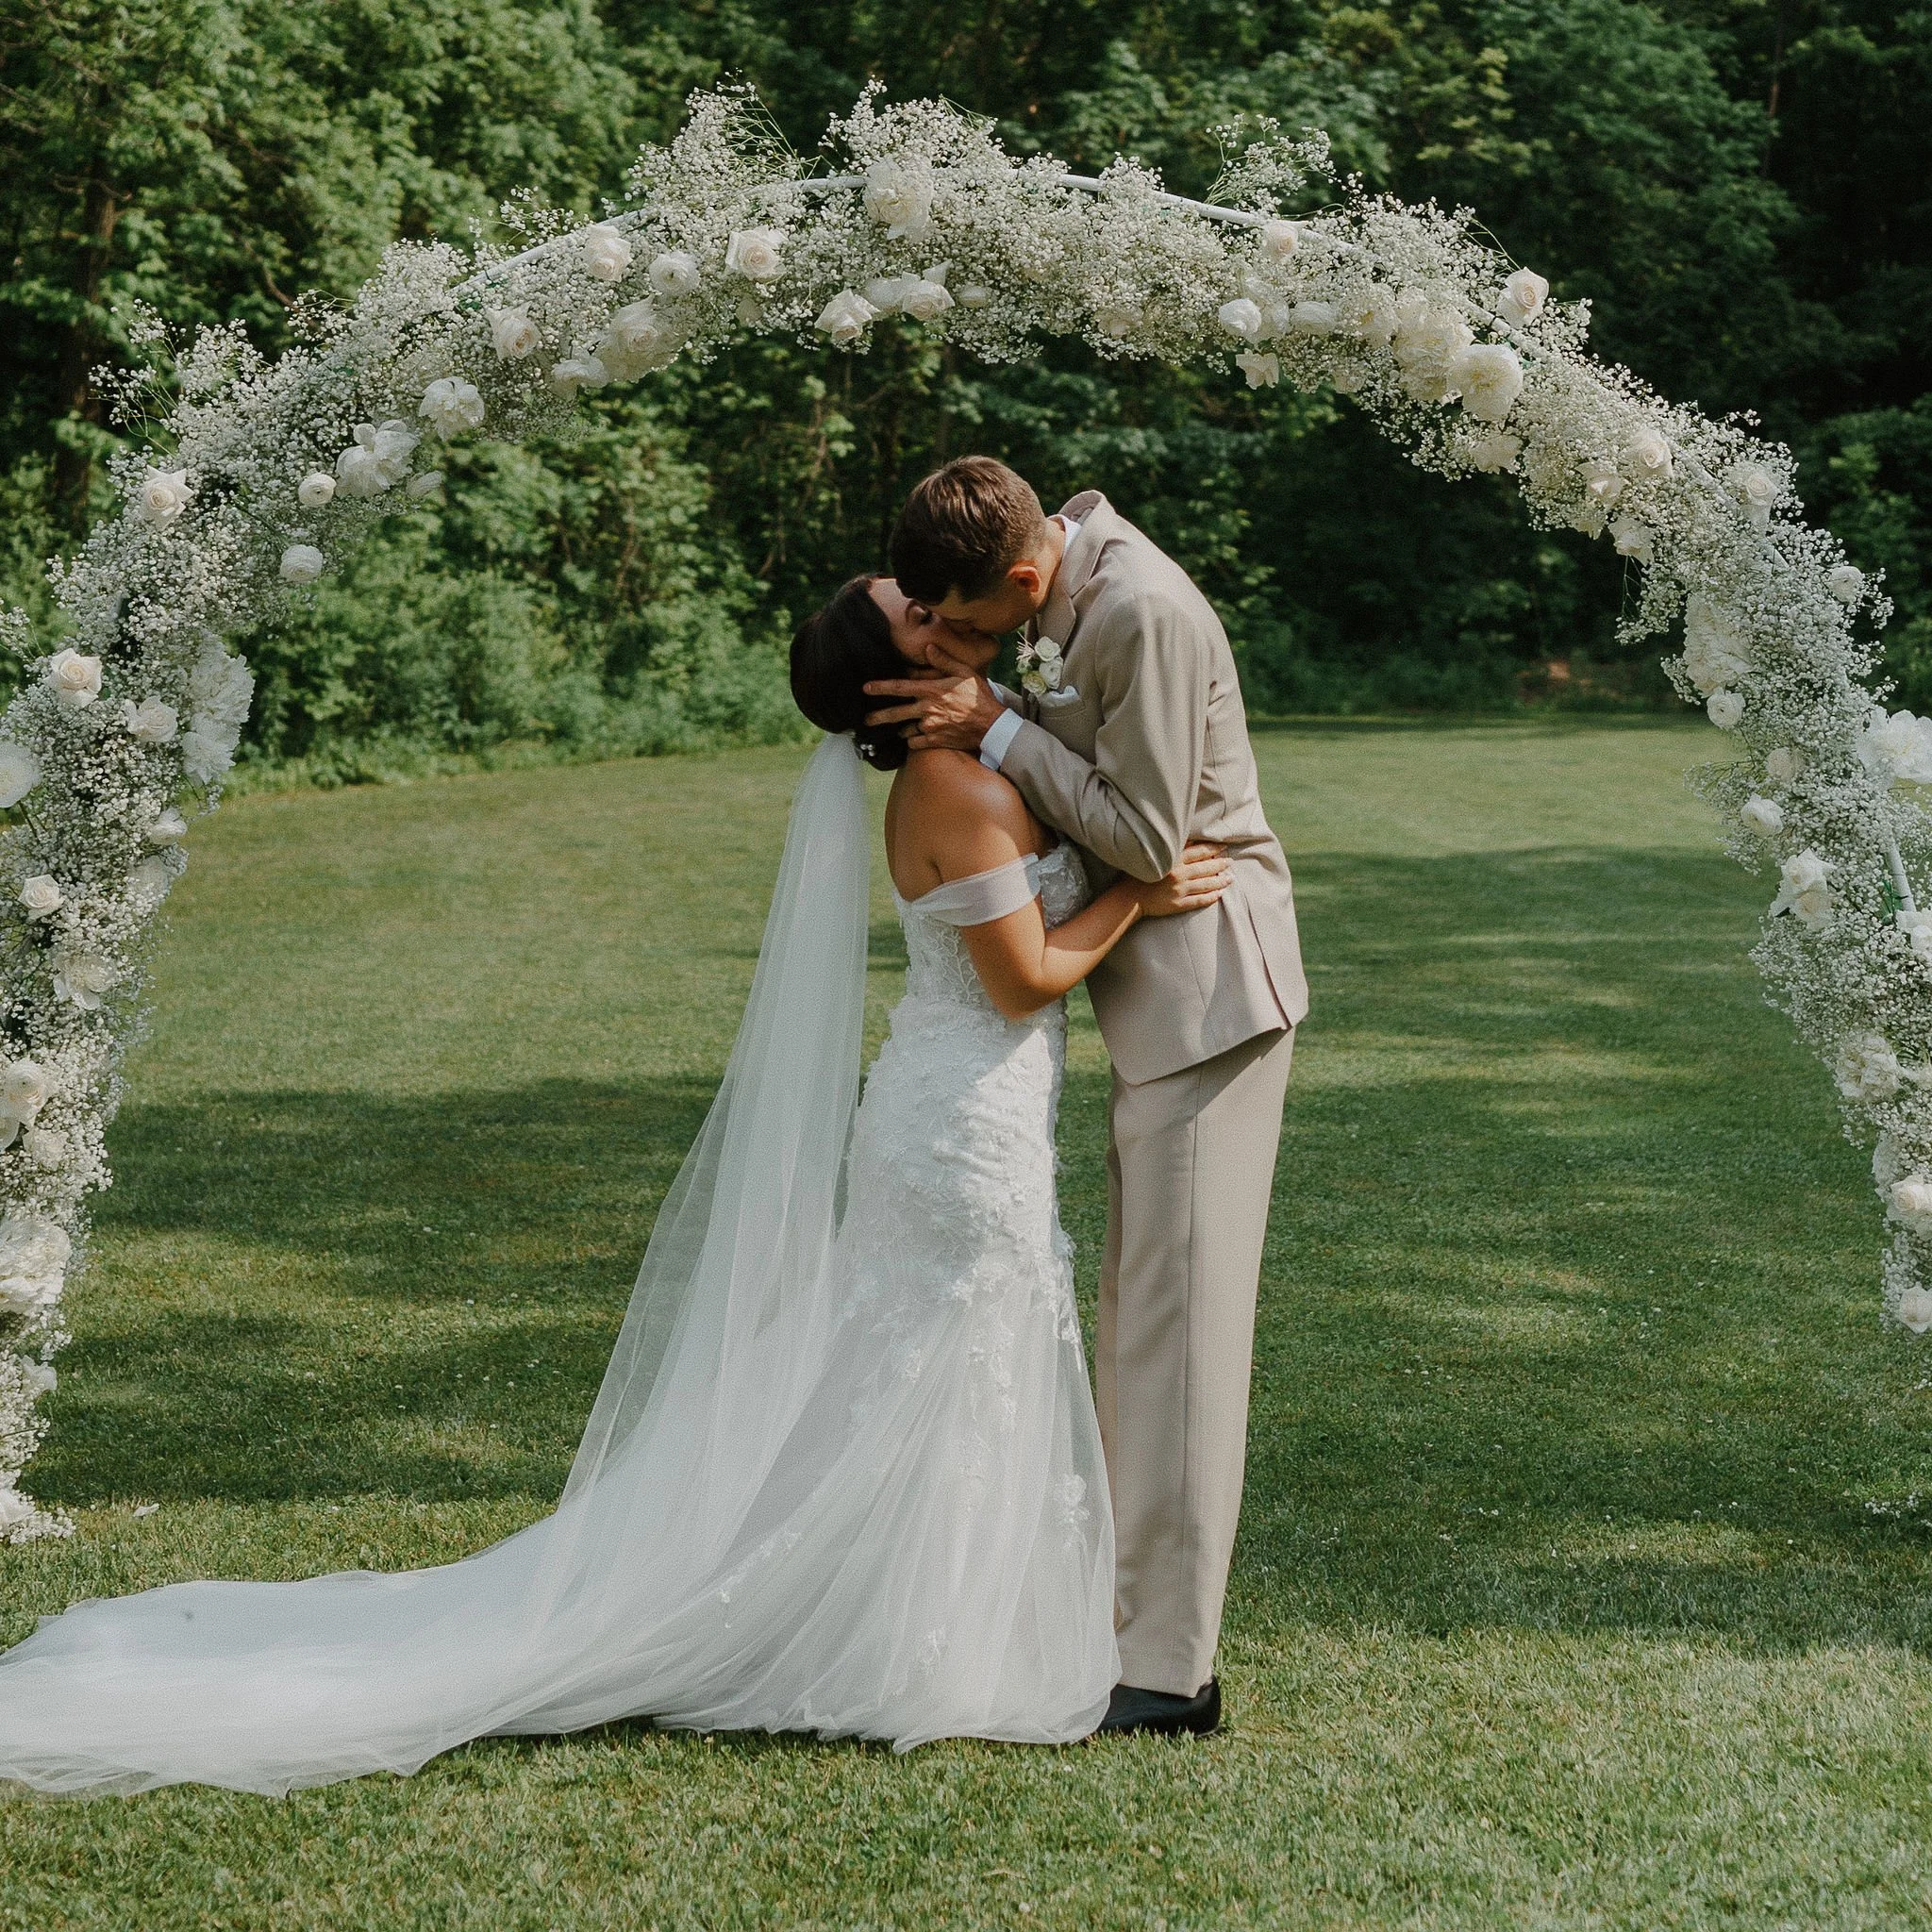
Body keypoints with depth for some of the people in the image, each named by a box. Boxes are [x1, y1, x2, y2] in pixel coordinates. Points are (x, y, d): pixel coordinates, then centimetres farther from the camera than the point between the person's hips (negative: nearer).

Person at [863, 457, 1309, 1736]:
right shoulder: (1076, 547, 7)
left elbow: (1149, 835, -21)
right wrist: (990, 703, -4)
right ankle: (1144, 1608, 24)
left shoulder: (1144, 613, -23)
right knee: (1142, 1314, 14)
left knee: (1177, 1316, -8)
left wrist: (999, 728, -17)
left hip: (1206, 985, -10)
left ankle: (1173, 1667, -3)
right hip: (1160, 991, 10)